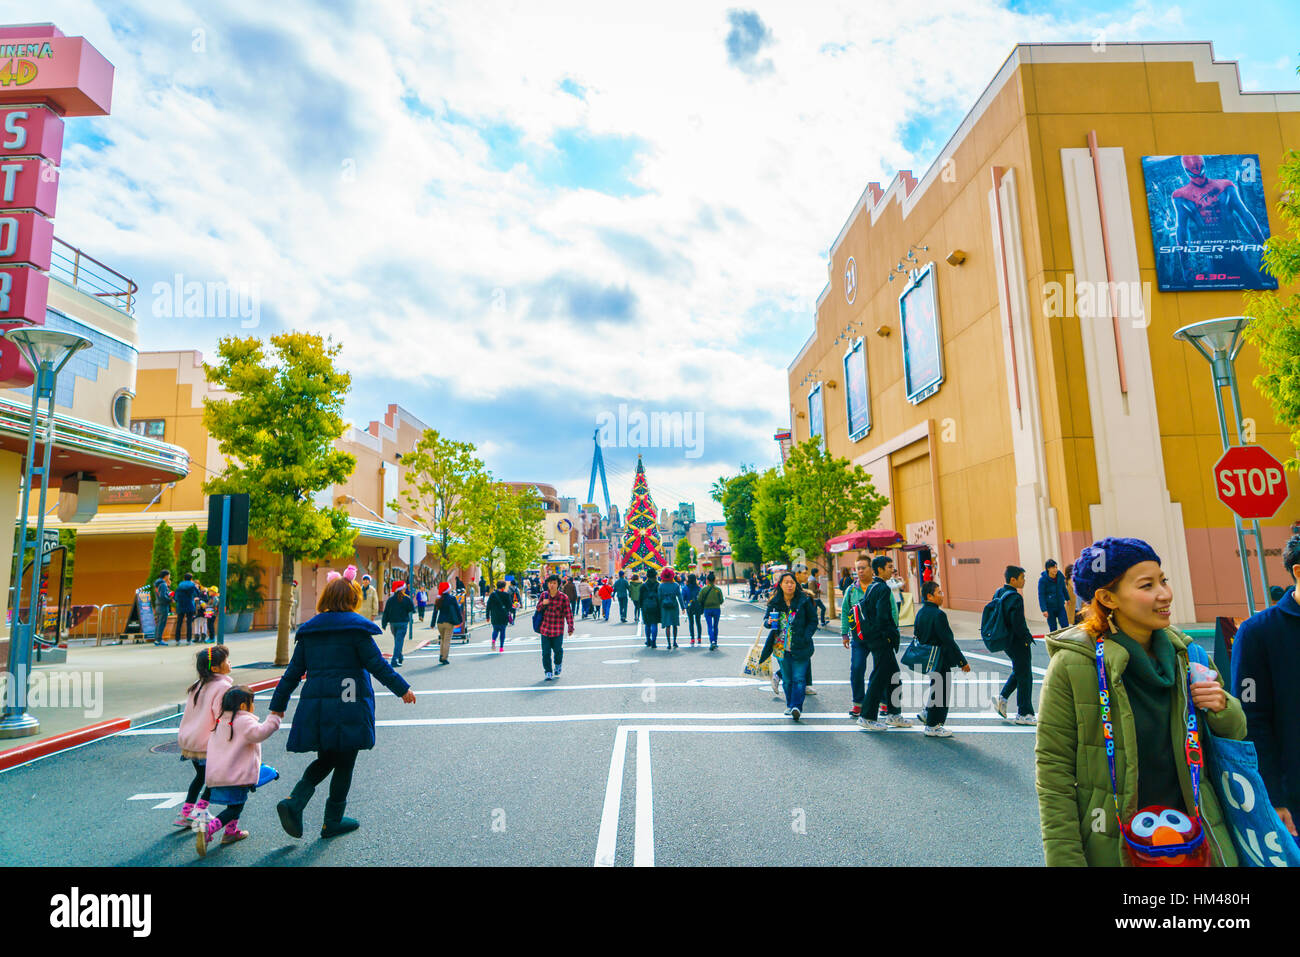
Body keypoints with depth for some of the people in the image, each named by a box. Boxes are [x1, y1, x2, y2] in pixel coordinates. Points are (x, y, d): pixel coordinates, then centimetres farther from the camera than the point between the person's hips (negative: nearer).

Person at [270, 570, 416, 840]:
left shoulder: (309, 630, 9)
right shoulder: (356, 627, -8)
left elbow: (294, 671, 11)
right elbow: (376, 664, -8)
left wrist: (278, 704, 20)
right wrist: (402, 689, 2)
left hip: (315, 707, 5)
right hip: (349, 705, -5)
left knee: (325, 760, 20)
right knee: (344, 763, 9)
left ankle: (294, 802, 0)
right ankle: (333, 822, 17)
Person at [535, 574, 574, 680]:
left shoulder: (563, 598, -8)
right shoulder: (544, 595, 3)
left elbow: (568, 613, -6)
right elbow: (538, 607, 13)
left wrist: (570, 628, -7)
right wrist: (542, 604, -10)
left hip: (558, 629, -3)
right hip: (545, 627, 3)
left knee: (558, 650, 3)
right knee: (546, 652, 1)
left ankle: (558, 665, 34)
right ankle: (548, 672, 15)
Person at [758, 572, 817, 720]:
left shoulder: (804, 601, -4)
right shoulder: (774, 602, 3)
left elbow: (813, 621, 2)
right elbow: (767, 619, 14)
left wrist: (806, 637, -11)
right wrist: (769, 622, -11)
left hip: (800, 647, -3)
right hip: (781, 647, 3)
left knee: (798, 678, -8)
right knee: (787, 679, 12)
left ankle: (796, 706, -9)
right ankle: (790, 705, 26)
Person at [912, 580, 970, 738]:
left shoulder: (920, 612, 6)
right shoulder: (938, 614, -19)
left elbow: (917, 635, 13)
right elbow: (948, 640, -19)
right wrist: (963, 662, -12)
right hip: (939, 659, -8)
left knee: (935, 690, 21)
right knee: (940, 691, 3)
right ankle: (932, 727, 11)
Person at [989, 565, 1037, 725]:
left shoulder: (998, 593, 5)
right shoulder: (1015, 598, -23)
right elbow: (1018, 624, -26)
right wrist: (1028, 638, -11)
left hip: (1006, 640, 9)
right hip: (1018, 643, -9)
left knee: (1019, 671, 24)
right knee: (1025, 677, 4)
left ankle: (1002, 697, 20)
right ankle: (1023, 714, 13)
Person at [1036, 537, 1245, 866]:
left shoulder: (1183, 652, -2)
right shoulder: (1071, 665, -18)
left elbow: (1235, 734, 12)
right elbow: (1053, 772, -15)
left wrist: (1222, 707, -10)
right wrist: (1066, 860, -18)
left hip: (1195, 839, 5)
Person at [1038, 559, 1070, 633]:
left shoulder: (1060, 576, -4)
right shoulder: (1043, 579, -15)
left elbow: (1064, 588, 15)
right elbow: (1041, 596, -14)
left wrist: (1067, 599, 28)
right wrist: (1044, 610, -20)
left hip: (1060, 606, 3)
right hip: (1050, 608, -3)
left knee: (1065, 626, -1)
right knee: (1053, 629, 4)